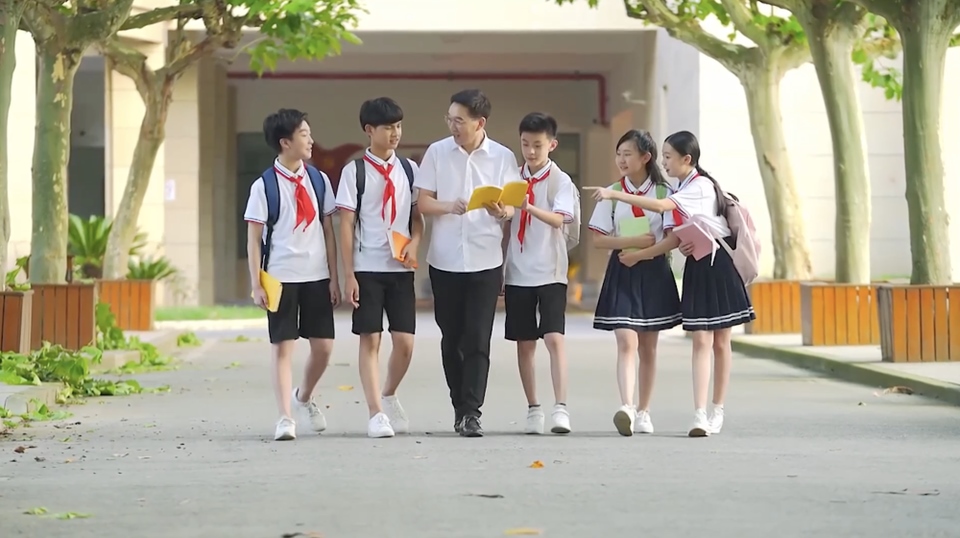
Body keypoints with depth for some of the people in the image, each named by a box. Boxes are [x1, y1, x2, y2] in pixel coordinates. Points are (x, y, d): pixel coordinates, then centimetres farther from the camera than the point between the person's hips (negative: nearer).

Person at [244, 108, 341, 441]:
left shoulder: (318, 180, 5)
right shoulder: (265, 186, -5)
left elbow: (328, 231, 8)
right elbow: (254, 239, -3)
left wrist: (334, 277, 5)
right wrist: (256, 284, -8)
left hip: (317, 276, 4)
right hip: (281, 277, -4)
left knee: (323, 346, 7)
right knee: (283, 348, -2)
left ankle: (303, 398, 33)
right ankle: (285, 417, 3)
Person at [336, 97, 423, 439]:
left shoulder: (409, 169, 8)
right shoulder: (355, 171, -2)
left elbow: (417, 215, 13)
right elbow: (346, 225, -3)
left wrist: (415, 241, -9)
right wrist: (348, 275, -7)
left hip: (401, 267, 3)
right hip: (367, 268, -3)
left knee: (405, 342, 1)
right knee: (370, 340, -2)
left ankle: (389, 397, 26)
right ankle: (376, 414, 3)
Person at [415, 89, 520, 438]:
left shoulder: (503, 158, 1)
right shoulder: (437, 153, 3)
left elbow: (511, 207, 3)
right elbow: (423, 203, 2)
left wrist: (501, 212, -21)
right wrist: (449, 206, -19)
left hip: (485, 261, -2)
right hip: (445, 260, 2)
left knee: (477, 340, -6)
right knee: (451, 338, 9)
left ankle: (471, 412, -6)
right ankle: (460, 406, 22)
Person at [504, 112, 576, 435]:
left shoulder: (560, 181, -4)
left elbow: (559, 219, -20)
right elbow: (506, 225, 15)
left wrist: (530, 207, -37)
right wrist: (498, 267, 12)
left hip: (550, 272, -4)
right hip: (517, 272, 4)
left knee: (553, 337, -14)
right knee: (524, 342, 7)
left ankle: (561, 408, -16)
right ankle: (533, 409, 15)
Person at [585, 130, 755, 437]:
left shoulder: (702, 186, -14)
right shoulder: (678, 194, 12)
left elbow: (661, 206, -26)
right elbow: (671, 236, 11)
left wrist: (615, 195, -27)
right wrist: (641, 253, -5)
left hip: (719, 265, -6)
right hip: (695, 267, 6)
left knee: (720, 342, 4)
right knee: (701, 341, -4)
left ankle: (717, 411, 15)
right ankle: (700, 415, -12)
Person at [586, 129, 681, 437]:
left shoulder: (664, 193, 1)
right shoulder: (612, 194, 3)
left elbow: (673, 239, -4)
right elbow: (599, 240, -1)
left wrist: (640, 254, -15)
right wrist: (636, 241, -12)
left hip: (654, 272, 0)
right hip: (621, 274, 0)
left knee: (648, 347, 7)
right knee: (626, 342, -14)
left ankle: (643, 411, 16)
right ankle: (626, 407, -27)